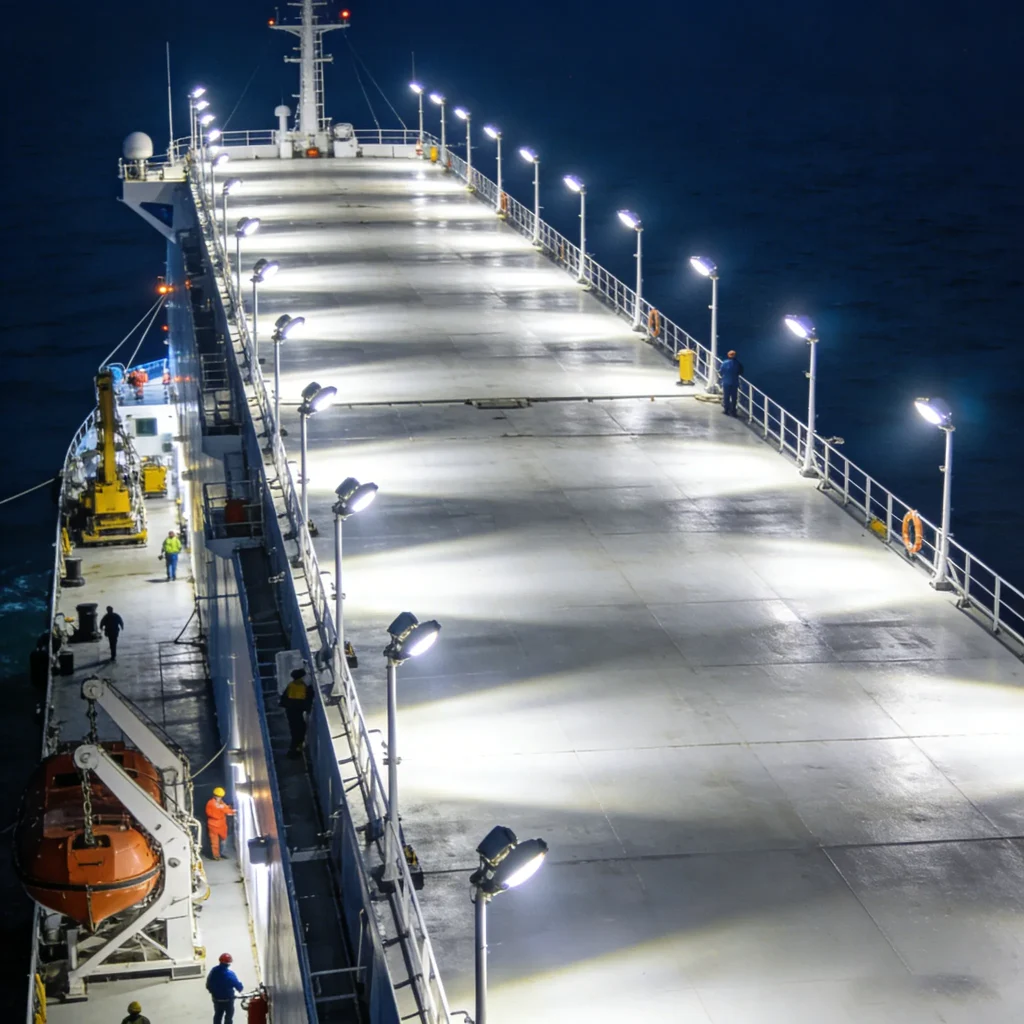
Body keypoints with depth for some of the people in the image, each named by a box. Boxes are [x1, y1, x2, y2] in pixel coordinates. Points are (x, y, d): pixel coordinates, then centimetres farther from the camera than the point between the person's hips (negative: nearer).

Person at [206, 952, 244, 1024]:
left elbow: (208, 985, 1)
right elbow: (238, 985, -18)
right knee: (228, 1016, 12)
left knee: (218, 1015, 21)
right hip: (228, 999, -5)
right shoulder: (230, 974, -27)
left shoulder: (213, 971, -9)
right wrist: (240, 988, 7)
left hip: (216, 998, 5)